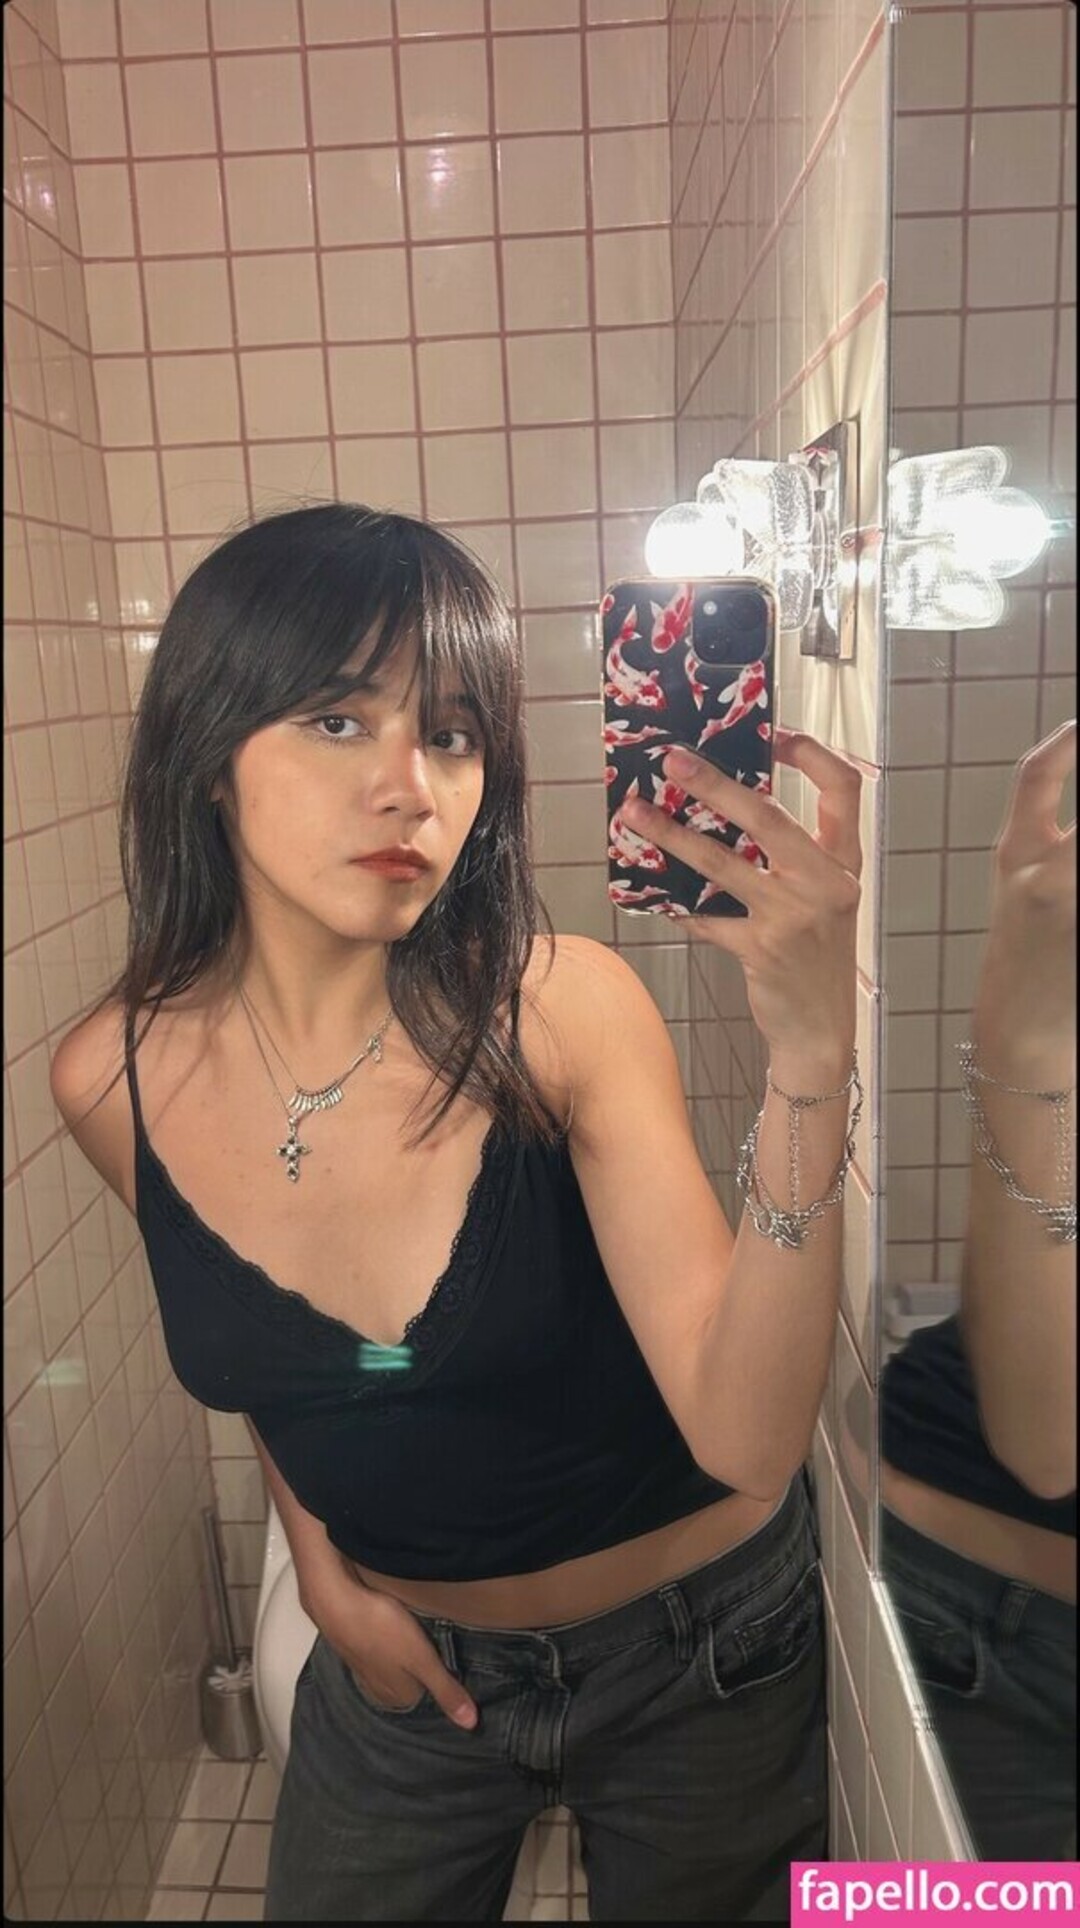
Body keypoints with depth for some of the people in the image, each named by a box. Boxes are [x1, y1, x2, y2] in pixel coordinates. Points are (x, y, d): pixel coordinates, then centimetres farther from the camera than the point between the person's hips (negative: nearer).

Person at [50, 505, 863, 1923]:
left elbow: (745, 1437, -31)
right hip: (404, 1659, 2)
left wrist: (811, 1058, -42)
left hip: (695, 1654, -1)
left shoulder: (563, 1012, -26)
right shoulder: (117, 1081, -16)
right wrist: (318, 1560, -3)